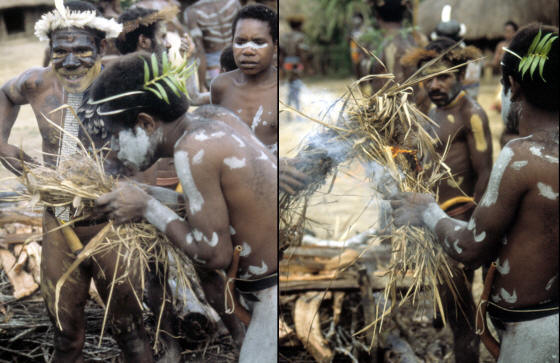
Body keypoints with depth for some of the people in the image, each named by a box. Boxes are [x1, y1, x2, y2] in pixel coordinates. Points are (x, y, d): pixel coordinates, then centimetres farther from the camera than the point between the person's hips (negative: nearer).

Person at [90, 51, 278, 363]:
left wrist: (146, 208, -8)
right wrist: (149, 196, 8)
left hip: (273, 292, -9)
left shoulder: (192, 151, -19)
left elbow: (215, 255, -17)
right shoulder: (217, 126, 6)